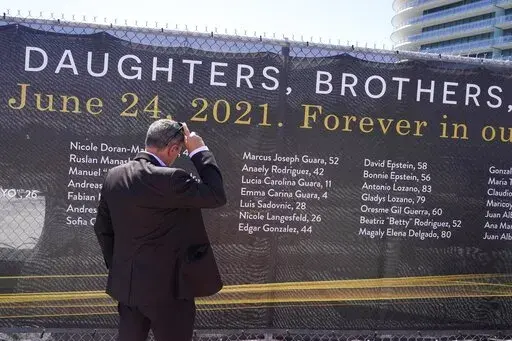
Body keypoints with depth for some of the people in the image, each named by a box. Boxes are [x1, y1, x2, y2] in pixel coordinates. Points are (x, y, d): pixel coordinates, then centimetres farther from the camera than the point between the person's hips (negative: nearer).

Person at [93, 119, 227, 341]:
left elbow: (102, 228, 10)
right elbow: (217, 196, -14)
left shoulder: (114, 176, 2)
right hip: (166, 286, -7)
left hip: (126, 284, 7)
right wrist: (199, 151, -8)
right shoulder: (170, 179, -22)